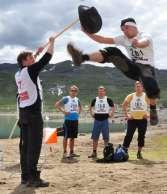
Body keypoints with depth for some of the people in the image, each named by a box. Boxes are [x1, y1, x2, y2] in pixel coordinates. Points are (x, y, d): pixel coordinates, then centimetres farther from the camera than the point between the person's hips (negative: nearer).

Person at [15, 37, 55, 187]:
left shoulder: (18, 74, 12)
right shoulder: (30, 71, -9)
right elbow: (47, 58, -7)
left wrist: (37, 53, 33)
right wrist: (51, 42, 7)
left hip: (23, 112, 8)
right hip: (33, 113, -8)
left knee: (25, 144, 9)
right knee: (34, 145, -9)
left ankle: (25, 176, 12)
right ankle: (33, 178, -10)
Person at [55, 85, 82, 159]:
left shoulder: (77, 99, 12)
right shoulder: (66, 98, -6)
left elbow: (80, 107, 30)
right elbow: (56, 105, -11)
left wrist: (78, 112, 12)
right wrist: (63, 111, -14)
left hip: (75, 120, 6)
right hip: (68, 119, -6)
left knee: (73, 137, 10)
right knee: (66, 137, -3)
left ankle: (71, 152, 18)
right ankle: (65, 152, 2)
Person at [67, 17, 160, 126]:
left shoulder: (145, 36, -11)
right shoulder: (124, 38, 6)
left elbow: (143, 43, -39)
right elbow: (103, 40, 1)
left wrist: (137, 43, -64)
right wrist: (88, 33, -14)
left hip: (146, 67, -4)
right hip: (133, 68, 5)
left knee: (151, 85, -40)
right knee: (112, 52, -17)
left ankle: (153, 111, -13)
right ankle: (82, 57, -35)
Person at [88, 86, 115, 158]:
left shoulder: (108, 100, -2)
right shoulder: (95, 100, 5)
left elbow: (113, 107, 8)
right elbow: (91, 107, 19)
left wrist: (111, 114, -1)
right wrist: (92, 114, 9)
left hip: (105, 120, -2)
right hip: (97, 120, 3)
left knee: (106, 137, 2)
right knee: (95, 137, 5)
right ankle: (94, 152, 12)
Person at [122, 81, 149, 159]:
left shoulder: (146, 96, -2)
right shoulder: (130, 96, 0)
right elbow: (124, 105, 9)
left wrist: (149, 114, -6)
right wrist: (126, 115, 0)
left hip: (143, 120, 0)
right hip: (132, 119, 0)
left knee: (141, 136, 5)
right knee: (129, 135, -3)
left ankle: (139, 153, 18)